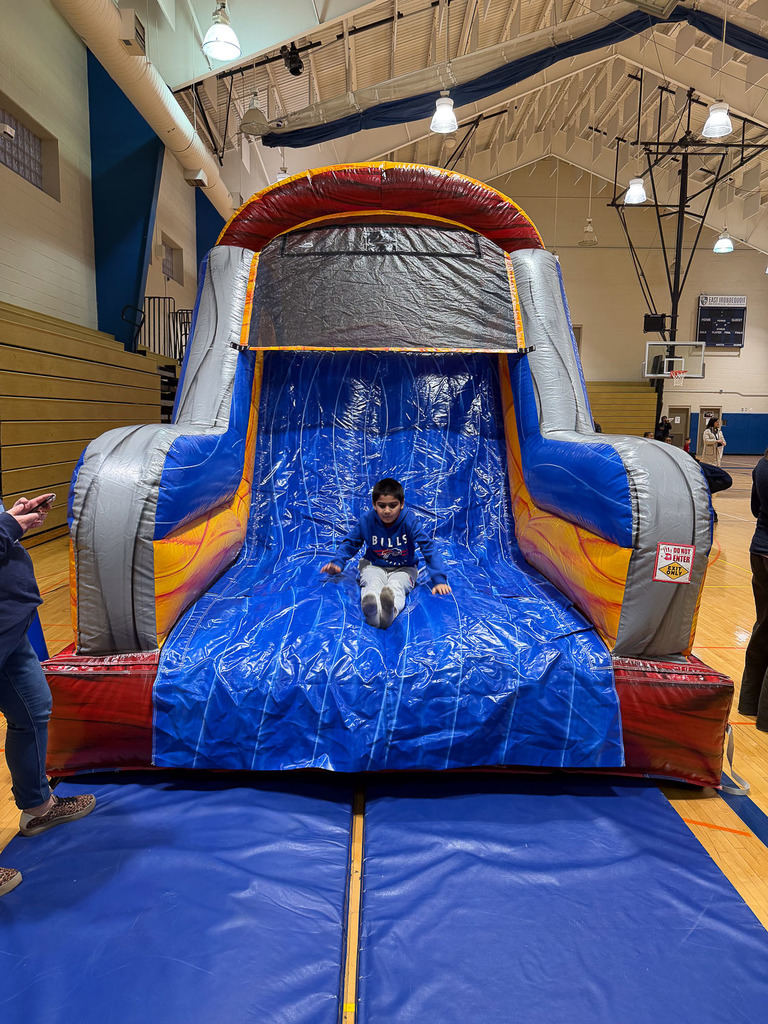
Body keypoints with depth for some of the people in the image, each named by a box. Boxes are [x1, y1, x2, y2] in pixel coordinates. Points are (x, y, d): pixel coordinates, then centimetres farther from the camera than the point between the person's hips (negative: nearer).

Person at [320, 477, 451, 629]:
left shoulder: (409, 521, -14)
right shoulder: (366, 521, -8)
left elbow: (429, 547, -16)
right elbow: (349, 544, 4)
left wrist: (439, 579, -24)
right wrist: (337, 563, -16)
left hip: (403, 568, -1)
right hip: (374, 566, 1)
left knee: (396, 586, -37)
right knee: (372, 584, -35)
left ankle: (390, 611, -72)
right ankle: (372, 611, -71)